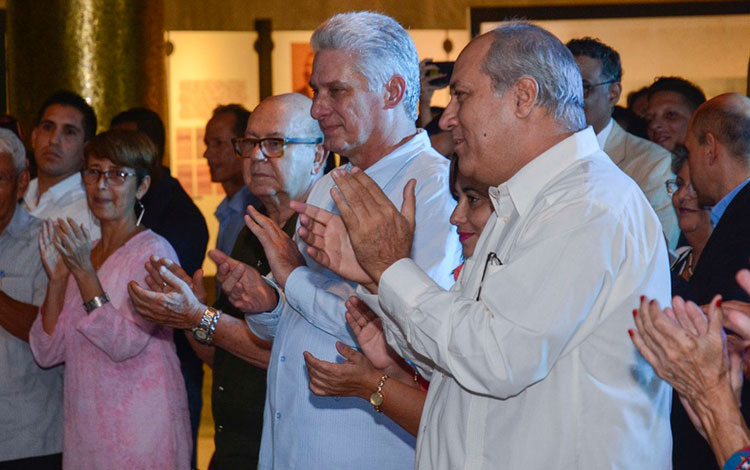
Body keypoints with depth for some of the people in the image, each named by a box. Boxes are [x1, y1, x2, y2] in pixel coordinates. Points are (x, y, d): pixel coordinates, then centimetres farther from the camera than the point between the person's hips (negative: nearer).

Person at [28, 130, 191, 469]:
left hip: (140, 427, -6)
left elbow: (124, 343, -18)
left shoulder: (153, 252, -9)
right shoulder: (82, 254, 9)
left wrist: (84, 272, -20)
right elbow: (47, 352, 3)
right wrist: (57, 277, -7)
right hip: (84, 426, 6)